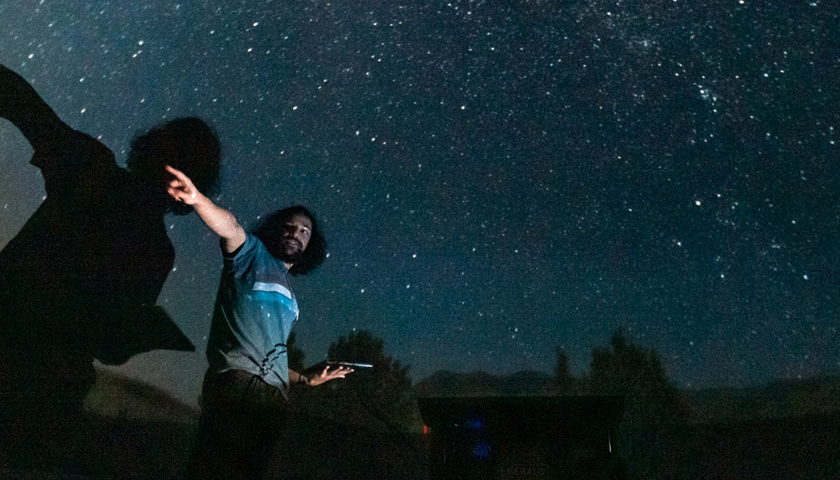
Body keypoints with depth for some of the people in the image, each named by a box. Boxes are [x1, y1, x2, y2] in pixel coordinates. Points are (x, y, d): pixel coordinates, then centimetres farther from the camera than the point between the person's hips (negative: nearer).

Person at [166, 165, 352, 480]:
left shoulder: (289, 298, 28)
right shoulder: (254, 254, 10)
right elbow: (229, 227, -13)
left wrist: (307, 379, 32)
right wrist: (197, 199, -33)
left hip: (274, 395, 7)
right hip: (236, 381, -6)